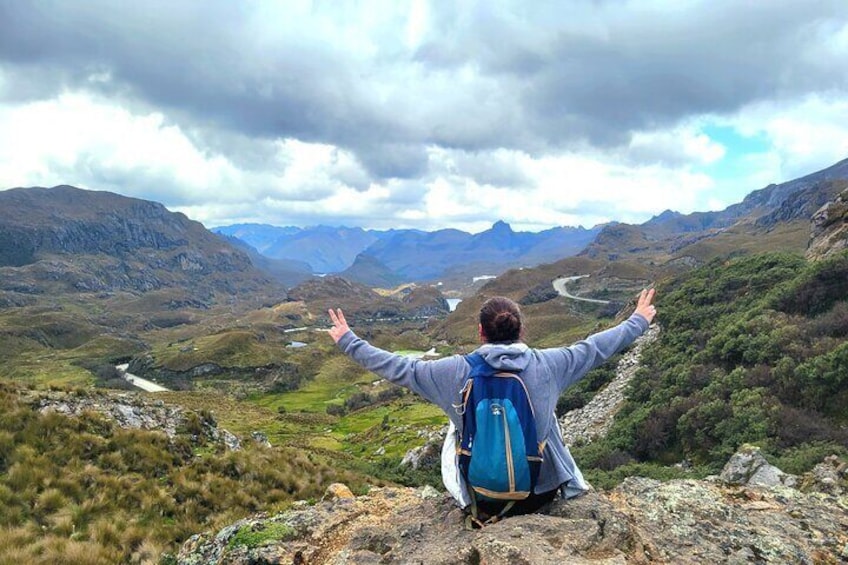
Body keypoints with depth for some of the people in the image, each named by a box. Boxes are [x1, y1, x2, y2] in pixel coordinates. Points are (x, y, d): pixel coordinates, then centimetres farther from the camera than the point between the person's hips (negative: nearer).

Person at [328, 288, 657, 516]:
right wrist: (638, 321, 18)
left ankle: (457, 493, 42)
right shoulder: (546, 365, -12)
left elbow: (398, 368, -6)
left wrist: (348, 342, 7)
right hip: (543, 492, 1)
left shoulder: (457, 371, -15)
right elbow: (595, 347, 1)